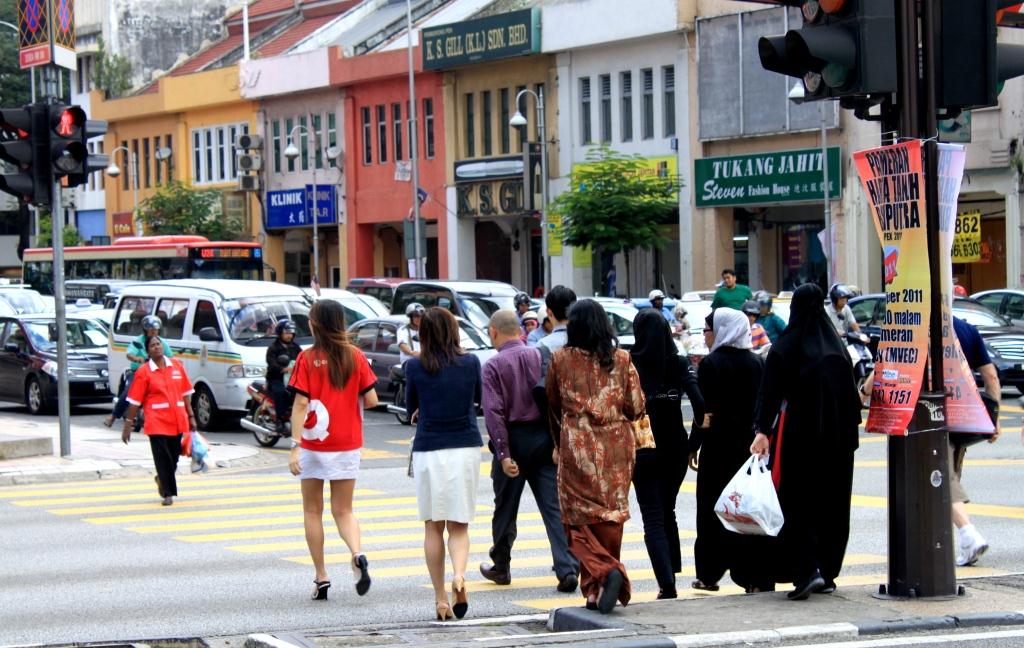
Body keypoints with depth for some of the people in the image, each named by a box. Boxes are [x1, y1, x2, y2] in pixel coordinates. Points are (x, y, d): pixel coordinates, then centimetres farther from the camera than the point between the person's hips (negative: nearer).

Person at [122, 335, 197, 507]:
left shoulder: (176, 365, 7)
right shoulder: (143, 371, -3)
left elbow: (186, 393, 13)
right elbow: (134, 400, -3)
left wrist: (191, 416, 10)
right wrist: (128, 424, -6)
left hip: (177, 421, 4)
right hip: (156, 422, -4)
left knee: (174, 456, 11)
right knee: (162, 458, -5)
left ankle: (162, 480, 39)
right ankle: (168, 494, 3)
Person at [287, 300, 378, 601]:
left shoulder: (307, 359, -7)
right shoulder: (356, 357, -1)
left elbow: (300, 404, -12)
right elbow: (371, 400, -2)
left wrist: (295, 446, -13)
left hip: (313, 444, -2)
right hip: (347, 445, 2)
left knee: (312, 511, 11)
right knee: (343, 511, 10)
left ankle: (321, 579, 9)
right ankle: (358, 555, -18)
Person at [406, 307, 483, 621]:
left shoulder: (415, 367, -4)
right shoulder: (470, 363, -1)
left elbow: (411, 408, 10)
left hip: (428, 449, -1)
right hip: (466, 447, 1)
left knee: (433, 526, 8)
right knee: (459, 524, 6)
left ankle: (441, 599, 5)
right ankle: (459, 574, -22)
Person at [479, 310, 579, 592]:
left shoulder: (493, 365, -6)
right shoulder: (540, 357, 4)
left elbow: (494, 412, -14)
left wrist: (503, 453, -16)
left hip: (513, 440, -3)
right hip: (544, 438, 3)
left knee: (506, 508, 14)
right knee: (554, 507, -2)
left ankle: (501, 567, 28)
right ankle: (567, 570, -13)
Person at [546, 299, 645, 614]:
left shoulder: (560, 359, -2)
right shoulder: (621, 359, -1)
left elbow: (553, 406, 10)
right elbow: (636, 408, -1)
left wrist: (559, 443, 25)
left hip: (578, 448, -2)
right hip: (617, 447, 2)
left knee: (581, 520, 1)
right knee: (611, 517, 11)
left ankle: (604, 572, -20)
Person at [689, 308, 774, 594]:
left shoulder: (711, 364, -10)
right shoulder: (758, 363, 5)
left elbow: (706, 412, -12)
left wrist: (693, 446, -5)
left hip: (719, 447, -4)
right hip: (752, 445, 4)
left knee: (712, 511, 7)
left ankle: (709, 575, 13)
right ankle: (758, 579, -1)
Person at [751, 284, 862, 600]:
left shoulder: (784, 346, -6)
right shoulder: (837, 345, 8)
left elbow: (771, 393, -15)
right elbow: (851, 393, 10)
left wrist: (763, 430, -19)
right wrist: (849, 431, 15)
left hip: (799, 432, -4)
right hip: (837, 435, 4)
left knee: (798, 502, -3)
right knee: (832, 502, 11)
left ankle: (807, 570, -17)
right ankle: (827, 573, 14)